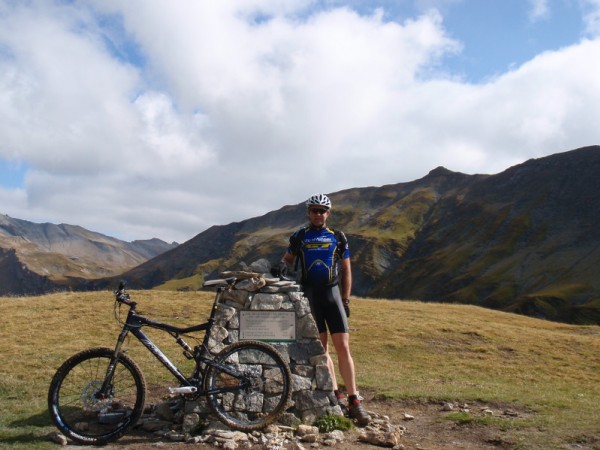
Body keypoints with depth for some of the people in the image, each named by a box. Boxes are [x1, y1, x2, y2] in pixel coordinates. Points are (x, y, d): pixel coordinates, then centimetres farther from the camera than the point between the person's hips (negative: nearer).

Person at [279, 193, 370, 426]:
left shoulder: (338, 238, 9)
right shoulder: (299, 237, 10)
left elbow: (346, 270, 11)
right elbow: (288, 258, 18)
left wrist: (346, 300, 4)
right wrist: (282, 264, -8)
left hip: (332, 293, -1)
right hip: (309, 295, 1)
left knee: (343, 347, -7)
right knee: (321, 348, 1)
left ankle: (354, 401, -4)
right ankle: (336, 396, 7)